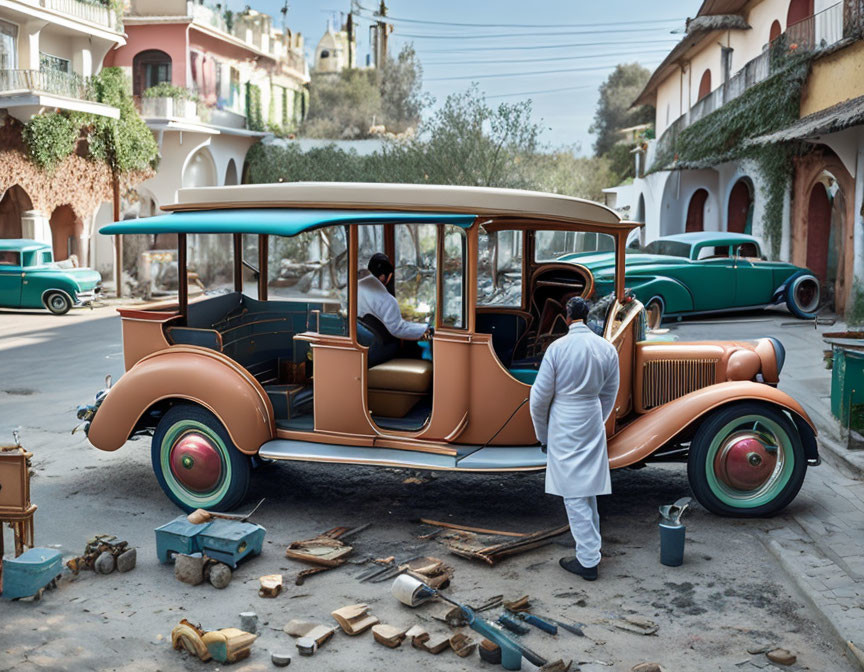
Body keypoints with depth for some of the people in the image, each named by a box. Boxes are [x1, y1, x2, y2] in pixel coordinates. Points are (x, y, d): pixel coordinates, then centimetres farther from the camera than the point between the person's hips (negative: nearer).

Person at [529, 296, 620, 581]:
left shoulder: (557, 348, -14)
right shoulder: (608, 349, -1)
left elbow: (540, 397, -10)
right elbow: (609, 395, 10)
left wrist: (543, 436, 4)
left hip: (563, 429, -5)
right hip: (593, 426, 5)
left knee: (575, 495, 0)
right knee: (588, 488, 20)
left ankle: (588, 561, 3)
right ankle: (592, 543, 34)